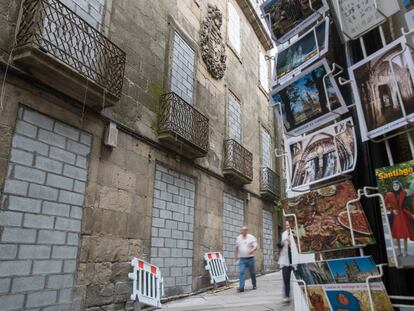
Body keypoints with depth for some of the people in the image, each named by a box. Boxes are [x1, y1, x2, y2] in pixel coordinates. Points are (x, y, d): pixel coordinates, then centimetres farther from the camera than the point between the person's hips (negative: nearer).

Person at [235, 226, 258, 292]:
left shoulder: (251, 237, -4)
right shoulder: (238, 238, 7)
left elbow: (255, 246, -11)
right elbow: (237, 247, 19)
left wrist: (252, 250, -30)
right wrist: (236, 255, 22)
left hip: (250, 258, -2)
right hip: (242, 259, 2)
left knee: (252, 272, 10)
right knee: (241, 272, -10)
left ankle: (254, 285, 30)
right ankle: (241, 287, -10)